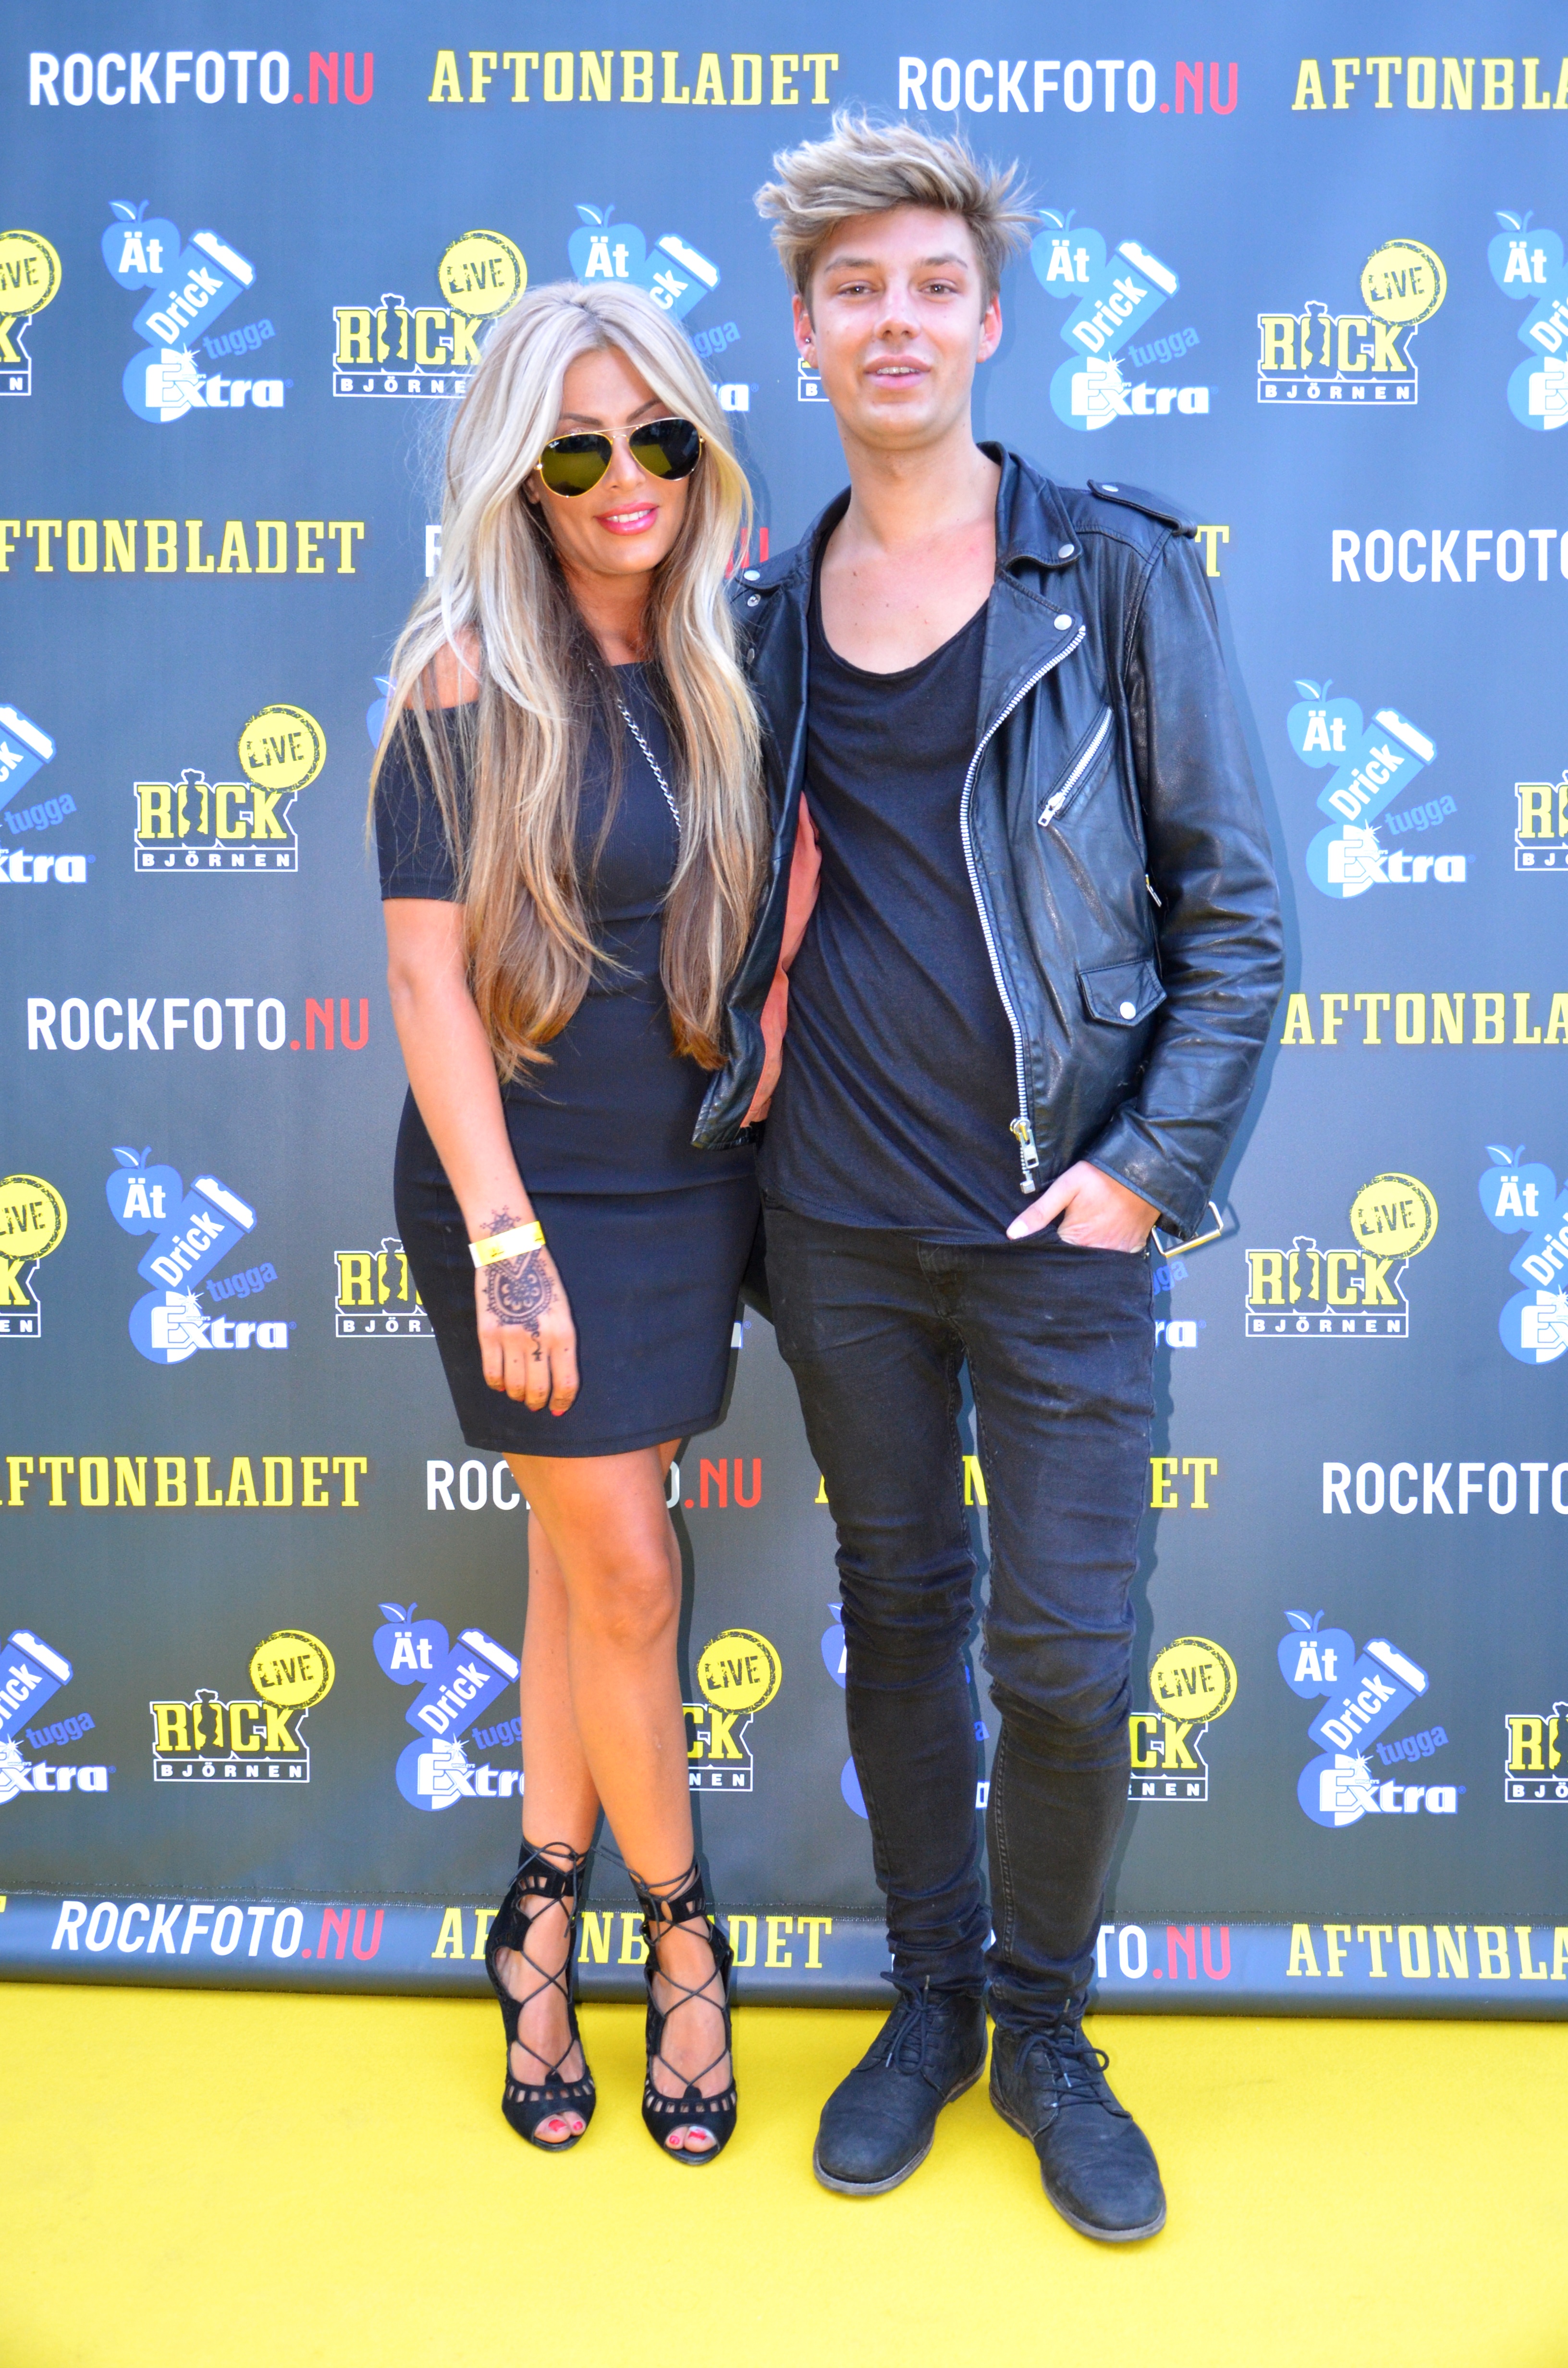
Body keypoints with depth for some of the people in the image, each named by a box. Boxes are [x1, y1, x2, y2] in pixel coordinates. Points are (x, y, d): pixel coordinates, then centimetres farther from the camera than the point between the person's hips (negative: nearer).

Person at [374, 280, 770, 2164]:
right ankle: (679, 1932, 23)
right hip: (526, 1181, -5)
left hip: (686, 1180, 5)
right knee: (629, 1578, 1)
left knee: (582, 1557, 14)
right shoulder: (469, 682, -12)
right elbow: (426, 971, -14)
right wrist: (505, 1244, -17)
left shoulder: (710, 672, 4)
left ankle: (544, 1918, 30)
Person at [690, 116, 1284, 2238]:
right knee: (898, 1612, 14)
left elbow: (1233, 904, -4)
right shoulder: (767, 610, 8)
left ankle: (1047, 2032, 26)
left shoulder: (1115, 572, -2)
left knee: (1067, 1656, 1)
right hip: (839, 1225, 3)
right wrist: (745, 1106, 1)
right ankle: (931, 1997, 33)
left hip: (1058, 1227, -3)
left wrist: (1152, 1166, -10)